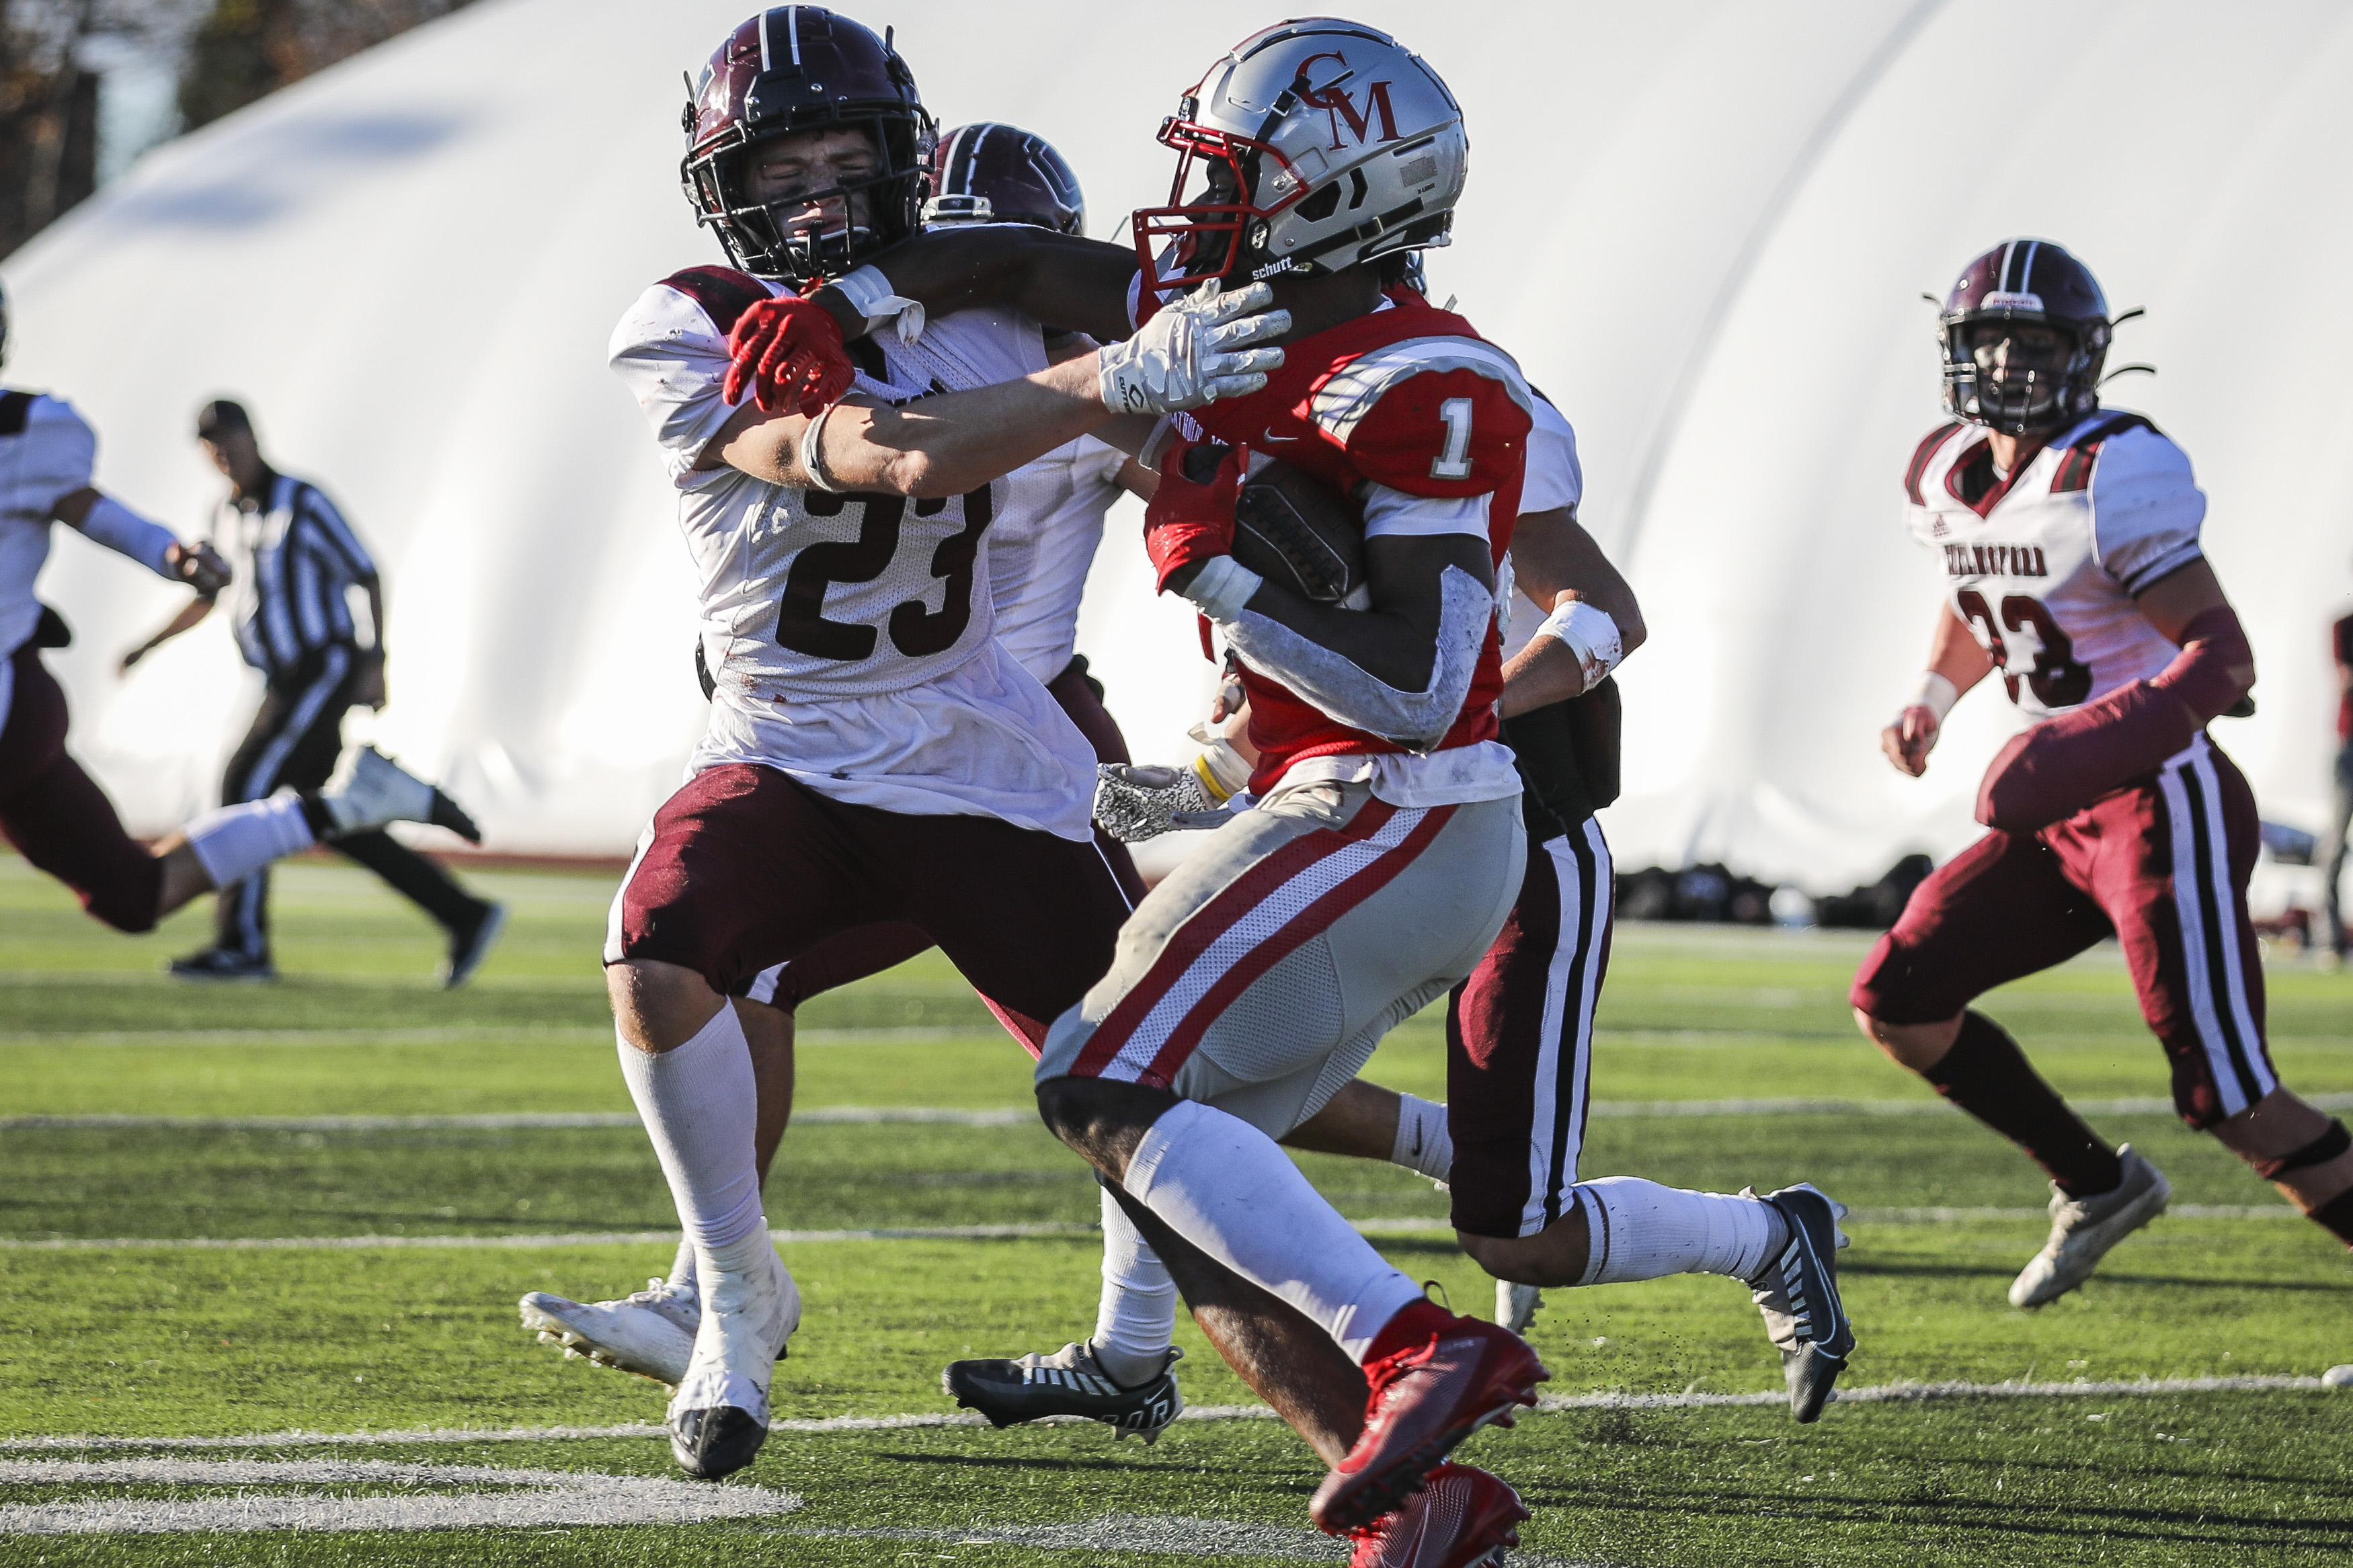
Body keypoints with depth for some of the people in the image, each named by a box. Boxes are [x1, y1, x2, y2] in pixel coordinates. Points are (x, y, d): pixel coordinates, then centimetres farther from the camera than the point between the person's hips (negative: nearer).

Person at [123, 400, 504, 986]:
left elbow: (367, 576, -11)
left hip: (323, 669, -8)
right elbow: (206, 597, 26)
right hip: (286, 683, 8)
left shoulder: (303, 504, -11)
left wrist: (375, 659, -19)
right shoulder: (227, 517, 13)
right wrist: (147, 646, 17)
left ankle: (242, 945, -10)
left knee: (247, 784, -14)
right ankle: (465, 915, 11)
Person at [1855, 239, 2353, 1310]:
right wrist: (1930, 701, 13)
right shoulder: (1947, 478, 7)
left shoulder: (2115, 476, -18)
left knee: (2232, 1101, -12)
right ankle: (2097, 1186, 20)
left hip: (2165, 808, -8)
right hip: (2061, 819, 8)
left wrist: (2128, 725, -37)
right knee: (1896, 1004, 5)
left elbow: (2225, 656, -22)